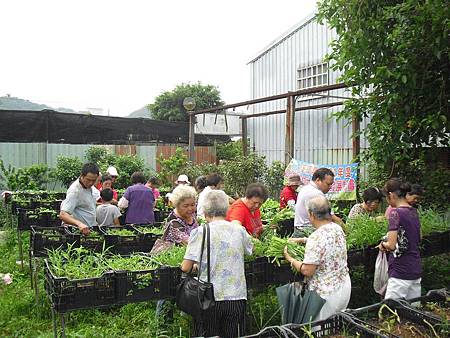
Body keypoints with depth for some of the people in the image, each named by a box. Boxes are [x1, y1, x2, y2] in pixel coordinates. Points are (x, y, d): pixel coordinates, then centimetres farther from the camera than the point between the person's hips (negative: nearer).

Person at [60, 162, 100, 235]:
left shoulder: (89, 187, 6)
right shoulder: (75, 191, -19)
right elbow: (63, 215, -28)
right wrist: (79, 224, -42)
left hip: (89, 229, 7)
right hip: (79, 231, -7)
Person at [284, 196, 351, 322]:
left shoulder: (316, 238, -25)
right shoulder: (338, 228, 0)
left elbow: (307, 271, -23)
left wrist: (290, 259, -8)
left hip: (327, 292, -8)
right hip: (344, 286, 8)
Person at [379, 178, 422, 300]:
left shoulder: (396, 212, -15)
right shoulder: (414, 211, 9)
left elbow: (391, 245, -21)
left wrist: (383, 245, 1)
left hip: (401, 272, -8)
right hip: (416, 269, 8)